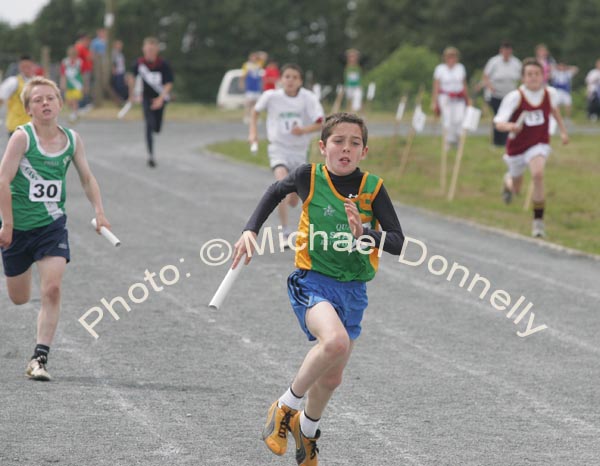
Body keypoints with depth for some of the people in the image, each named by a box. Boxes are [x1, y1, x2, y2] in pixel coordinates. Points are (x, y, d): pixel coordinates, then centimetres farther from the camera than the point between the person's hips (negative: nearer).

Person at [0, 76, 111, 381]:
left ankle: (39, 358, -11)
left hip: (53, 225, 2)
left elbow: (87, 178, 12)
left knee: (52, 289, -16)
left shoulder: (72, 139, -1)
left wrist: (99, 212, 0)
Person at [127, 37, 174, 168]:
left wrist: (161, 98, -29)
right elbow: (132, 76, 9)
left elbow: (169, 83, -16)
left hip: (160, 98, 0)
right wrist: (131, 93, 17)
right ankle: (150, 155, -17)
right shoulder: (140, 63, -11)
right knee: (149, 125, -17)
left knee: (157, 128, 9)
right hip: (147, 97, 0)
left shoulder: (163, 64, -18)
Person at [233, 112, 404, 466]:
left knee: (332, 378, 13)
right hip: (312, 280, -3)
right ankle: (286, 406, -10)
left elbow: (397, 242, -9)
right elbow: (277, 191, 15)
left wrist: (364, 232, -27)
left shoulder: (373, 187, -5)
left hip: (353, 289, 3)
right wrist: (251, 231, 7)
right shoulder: (310, 177, -7)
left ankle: (307, 427, 47)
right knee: (336, 341, -34)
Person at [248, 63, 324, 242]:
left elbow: (320, 123, -17)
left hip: (299, 151, 2)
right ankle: (285, 232, -25)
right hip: (279, 148, -2)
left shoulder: (308, 98, -11)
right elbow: (255, 110, 11)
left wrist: (304, 130, -35)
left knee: (293, 202, 10)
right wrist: (253, 132, 0)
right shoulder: (271, 96, -9)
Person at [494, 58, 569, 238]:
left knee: (538, 174, -30)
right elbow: (499, 123, -27)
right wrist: (510, 126, -48)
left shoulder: (550, 93, -9)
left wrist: (563, 130, 16)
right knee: (516, 189, 17)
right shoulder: (515, 97, -22)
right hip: (517, 147, 0)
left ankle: (538, 221, -20)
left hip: (539, 144, 0)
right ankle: (508, 181, 59)